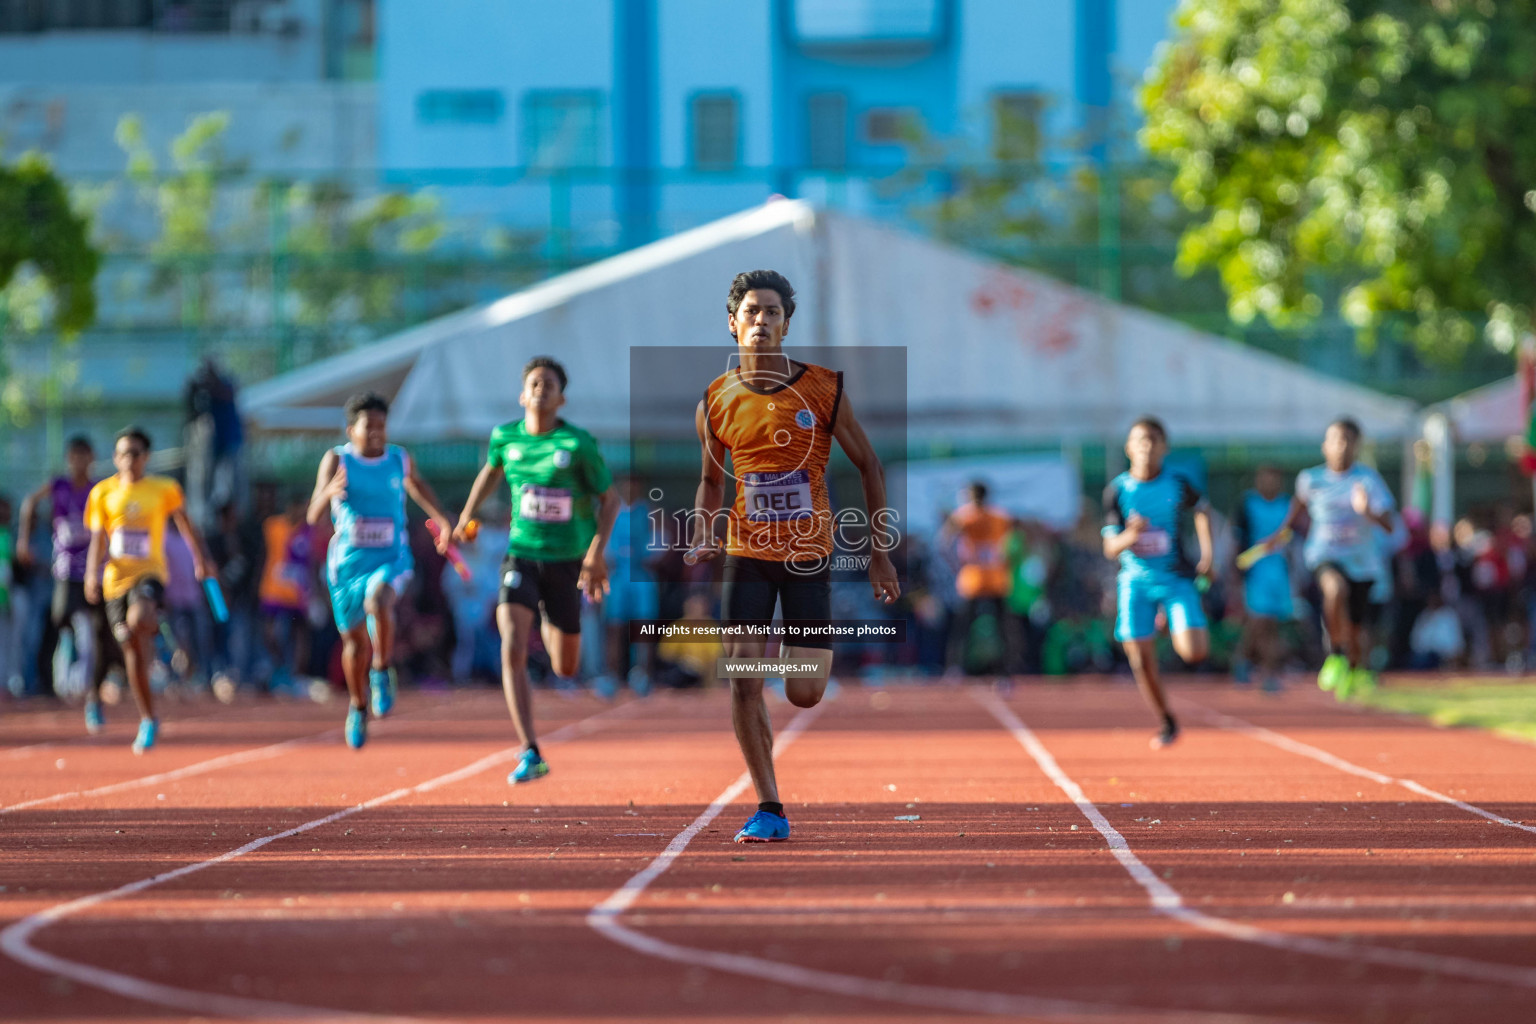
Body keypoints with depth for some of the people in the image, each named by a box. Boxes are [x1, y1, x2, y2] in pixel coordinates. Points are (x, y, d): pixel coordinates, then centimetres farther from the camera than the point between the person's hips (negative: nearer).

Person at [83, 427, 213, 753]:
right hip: (116, 578, 2)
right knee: (131, 650, 4)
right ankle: (148, 720, 14)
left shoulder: (164, 490, 5)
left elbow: (184, 524, 17)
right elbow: (98, 539, 4)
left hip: (150, 573, -2)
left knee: (138, 620, -37)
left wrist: (200, 558, 16)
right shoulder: (103, 492, 7)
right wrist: (92, 573, -10)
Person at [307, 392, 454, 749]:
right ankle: (358, 707, 37)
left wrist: (442, 520, 24)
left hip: (391, 560, 0)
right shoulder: (336, 460, -9)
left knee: (377, 598, -34)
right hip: (347, 562, 0)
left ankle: (383, 671, -13)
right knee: (355, 640, 11)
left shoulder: (400, 460, -1)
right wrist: (329, 492, -39)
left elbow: (417, 486, 24)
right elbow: (312, 516, -19)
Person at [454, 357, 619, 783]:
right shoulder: (505, 437, -1)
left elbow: (610, 498, -2)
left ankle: (550, 628, 51)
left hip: (566, 561, -1)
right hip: (521, 558, 1)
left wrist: (597, 549, -14)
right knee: (513, 652, -22)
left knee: (566, 669, 11)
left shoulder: (579, 444, -10)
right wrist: (467, 516, 23)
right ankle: (531, 755, -22)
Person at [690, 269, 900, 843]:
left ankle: (815, 652, 36)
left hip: (808, 556, -1)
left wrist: (880, 553, 1)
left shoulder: (823, 389, -6)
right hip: (747, 555, 1)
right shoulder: (717, 402, 0)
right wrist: (701, 539, -3)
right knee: (744, 681, -11)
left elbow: (869, 466, 3)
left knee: (803, 694, -3)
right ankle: (768, 810, 0)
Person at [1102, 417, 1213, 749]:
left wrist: (1207, 551, 9)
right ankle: (1167, 723, 20)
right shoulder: (1118, 490, -7)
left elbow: (1200, 510, 17)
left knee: (1194, 653, -15)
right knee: (1141, 659, -3)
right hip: (1136, 581, 0)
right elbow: (1110, 548, -8)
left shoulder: (1178, 484, -6)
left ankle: (1174, 623, 22)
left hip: (1176, 578, 0)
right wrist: (1131, 535, -29)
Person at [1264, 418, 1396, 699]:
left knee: (1355, 628, 10)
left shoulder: (1368, 479, -11)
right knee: (1336, 588, -36)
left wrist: (1368, 511, -37)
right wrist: (1283, 531, 23)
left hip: (1362, 560, 1)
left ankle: (1357, 669, 43)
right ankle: (1336, 654, -19)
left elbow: (1389, 525, -19)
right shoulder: (1310, 479, -4)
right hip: (1325, 555, -1)